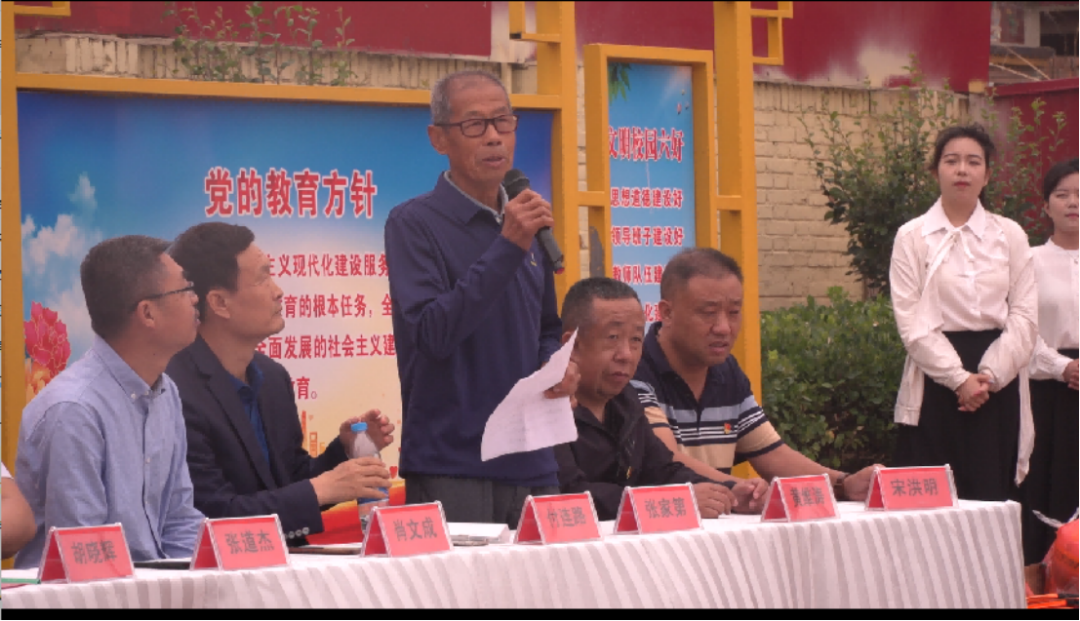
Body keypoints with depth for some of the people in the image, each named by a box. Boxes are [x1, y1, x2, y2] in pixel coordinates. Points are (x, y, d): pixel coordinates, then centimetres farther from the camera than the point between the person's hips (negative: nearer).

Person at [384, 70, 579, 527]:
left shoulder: (525, 223, 14)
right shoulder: (414, 224, -6)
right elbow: (432, 332, -19)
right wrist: (507, 247, -22)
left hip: (532, 465, 6)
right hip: (450, 467, -6)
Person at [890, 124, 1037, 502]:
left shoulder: (1010, 236, 9)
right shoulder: (912, 238, 4)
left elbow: (1025, 317, 3)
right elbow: (912, 322, -4)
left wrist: (990, 376, -10)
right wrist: (959, 378, -13)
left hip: (998, 385, 2)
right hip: (935, 383, -1)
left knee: (991, 498, -1)